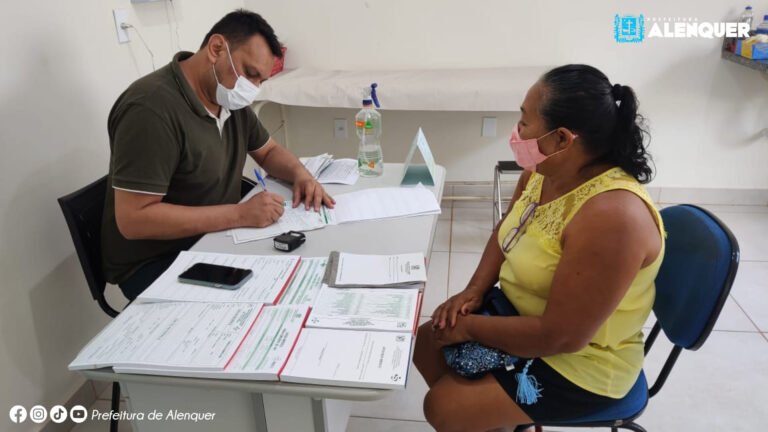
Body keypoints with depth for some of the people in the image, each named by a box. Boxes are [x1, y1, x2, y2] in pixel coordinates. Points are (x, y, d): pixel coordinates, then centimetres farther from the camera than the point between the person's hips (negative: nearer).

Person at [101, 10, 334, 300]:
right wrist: (240, 215, -29)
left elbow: (268, 151, 17)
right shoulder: (151, 108, -24)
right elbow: (134, 219, -27)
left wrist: (300, 174, -6)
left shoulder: (229, 99, 2)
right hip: (155, 262, -8)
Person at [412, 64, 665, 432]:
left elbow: (562, 337, -31)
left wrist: (470, 326, -20)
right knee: (426, 344, 10)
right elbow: (505, 231, 9)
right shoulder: (543, 169, -8)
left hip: (578, 364, -8)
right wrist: (474, 290, -6)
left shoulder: (611, 216, -34)